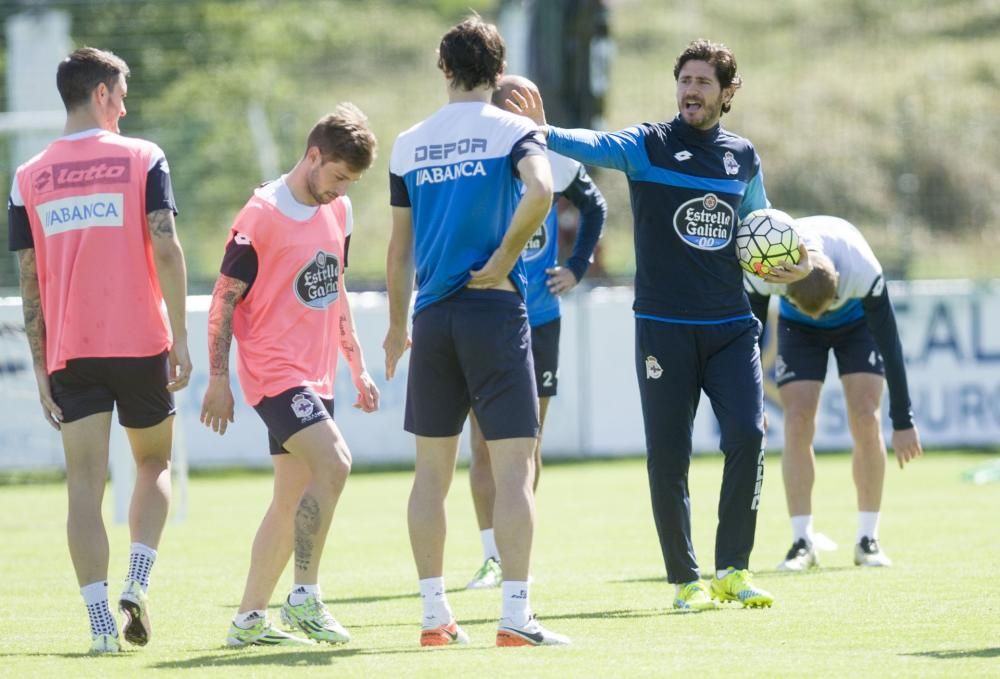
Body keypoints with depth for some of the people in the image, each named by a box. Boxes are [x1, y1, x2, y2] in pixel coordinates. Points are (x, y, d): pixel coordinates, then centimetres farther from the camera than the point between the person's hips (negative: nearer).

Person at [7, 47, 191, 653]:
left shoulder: (28, 179, 7)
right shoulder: (142, 159, -1)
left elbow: (30, 280, 6)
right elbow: (166, 250, -10)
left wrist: (41, 370, 9)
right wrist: (181, 340, -9)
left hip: (70, 352, 1)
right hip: (141, 343, -1)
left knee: (86, 484, 1)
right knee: (154, 465, 18)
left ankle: (101, 620, -7)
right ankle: (137, 585, -1)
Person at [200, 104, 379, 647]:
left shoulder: (338, 211, 11)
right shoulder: (262, 215, -12)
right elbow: (225, 298, -9)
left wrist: (358, 368, 23)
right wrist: (218, 379, -11)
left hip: (315, 376, 8)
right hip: (273, 372, -8)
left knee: (292, 500, 8)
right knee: (333, 462, -24)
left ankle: (249, 620, 15)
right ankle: (304, 597, -18)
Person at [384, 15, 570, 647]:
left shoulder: (410, 143, 10)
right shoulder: (513, 130, -2)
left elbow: (399, 248, 14)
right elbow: (539, 192, -23)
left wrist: (397, 326, 23)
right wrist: (503, 261, -11)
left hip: (432, 313, 4)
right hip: (494, 310, -4)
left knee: (433, 470, 11)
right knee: (515, 466, -4)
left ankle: (435, 615, 12)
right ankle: (516, 614, -11)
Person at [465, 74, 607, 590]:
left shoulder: (555, 161, -2)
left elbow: (595, 207, 17)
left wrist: (577, 267, 8)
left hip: (540, 319, 3)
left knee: (529, 440, 8)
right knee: (484, 440, -5)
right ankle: (492, 554, 1)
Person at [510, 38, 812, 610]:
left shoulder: (744, 158, 9)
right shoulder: (648, 145, -3)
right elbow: (597, 147, -23)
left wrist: (794, 264, 3)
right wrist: (546, 133, -43)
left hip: (731, 326, 2)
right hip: (663, 327, -2)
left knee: (748, 435, -12)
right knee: (668, 455, -1)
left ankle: (732, 569, 0)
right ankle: (686, 579, 11)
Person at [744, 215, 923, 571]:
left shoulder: (862, 270, -40)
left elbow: (889, 341, -29)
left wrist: (903, 421, -25)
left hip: (857, 321, -1)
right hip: (797, 329, 1)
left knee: (866, 418, -14)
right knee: (798, 422, -14)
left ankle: (868, 540, -5)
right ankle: (802, 542, -9)